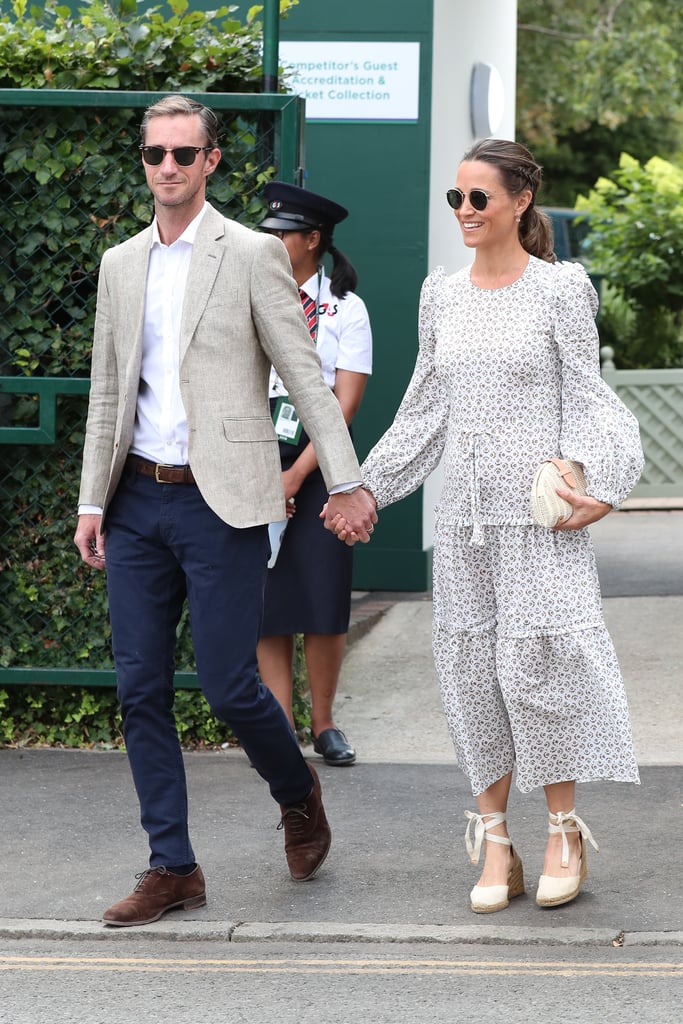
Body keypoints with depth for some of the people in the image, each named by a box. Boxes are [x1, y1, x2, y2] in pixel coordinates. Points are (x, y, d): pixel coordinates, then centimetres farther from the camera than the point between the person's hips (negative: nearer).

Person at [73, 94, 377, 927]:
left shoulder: (251, 256, -4)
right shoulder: (120, 265, 12)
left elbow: (305, 375, -4)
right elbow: (107, 393, 16)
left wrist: (346, 482, -8)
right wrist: (93, 501, 10)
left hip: (220, 503, -5)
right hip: (138, 502, 5)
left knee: (228, 684, -6)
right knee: (140, 691, 3)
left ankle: (298, 795, 23)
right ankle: (172, 867, 11)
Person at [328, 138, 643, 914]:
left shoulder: (560, 289, -2)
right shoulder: (441, 296, 11)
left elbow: (583, 398, -2)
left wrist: (595, 484, -15)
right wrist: (367, 489, 15)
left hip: (536, 510, -5)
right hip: (464, 512, 5)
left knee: (536, 661, -8)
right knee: (472, 667, 3)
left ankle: (564, 830, 8)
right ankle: (495, 844, 10)